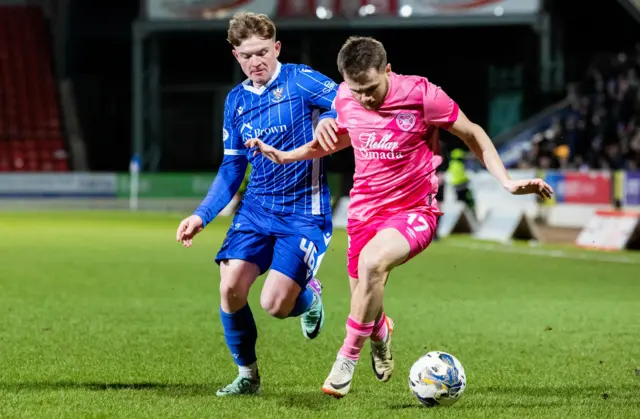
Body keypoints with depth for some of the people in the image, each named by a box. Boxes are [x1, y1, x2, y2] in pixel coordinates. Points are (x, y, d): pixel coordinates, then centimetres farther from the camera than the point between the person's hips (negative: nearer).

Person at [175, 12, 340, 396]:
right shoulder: (237, 101, 9)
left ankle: (309, 296, 22)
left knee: (275, 304, -16)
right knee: (230, 288, -10)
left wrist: (330, 119, -43)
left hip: (304, 211, -5)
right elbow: (232, 168, 15)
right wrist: (202, 215, 6)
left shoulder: (300, 80, -9)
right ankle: (247, 375, 12)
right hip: (257, 209, 5)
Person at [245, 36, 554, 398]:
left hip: (415, 211, -5)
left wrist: (507, 182, -12)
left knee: (371, 261, -35)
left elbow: (473, 135, -4)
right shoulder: (345, 98, -4)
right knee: (366, 311, 6)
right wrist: (283, 156, 17)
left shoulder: (421, 94, -18)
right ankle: (381, 333, 47)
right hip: (364, 211, 5)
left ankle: (348, 360, -18)